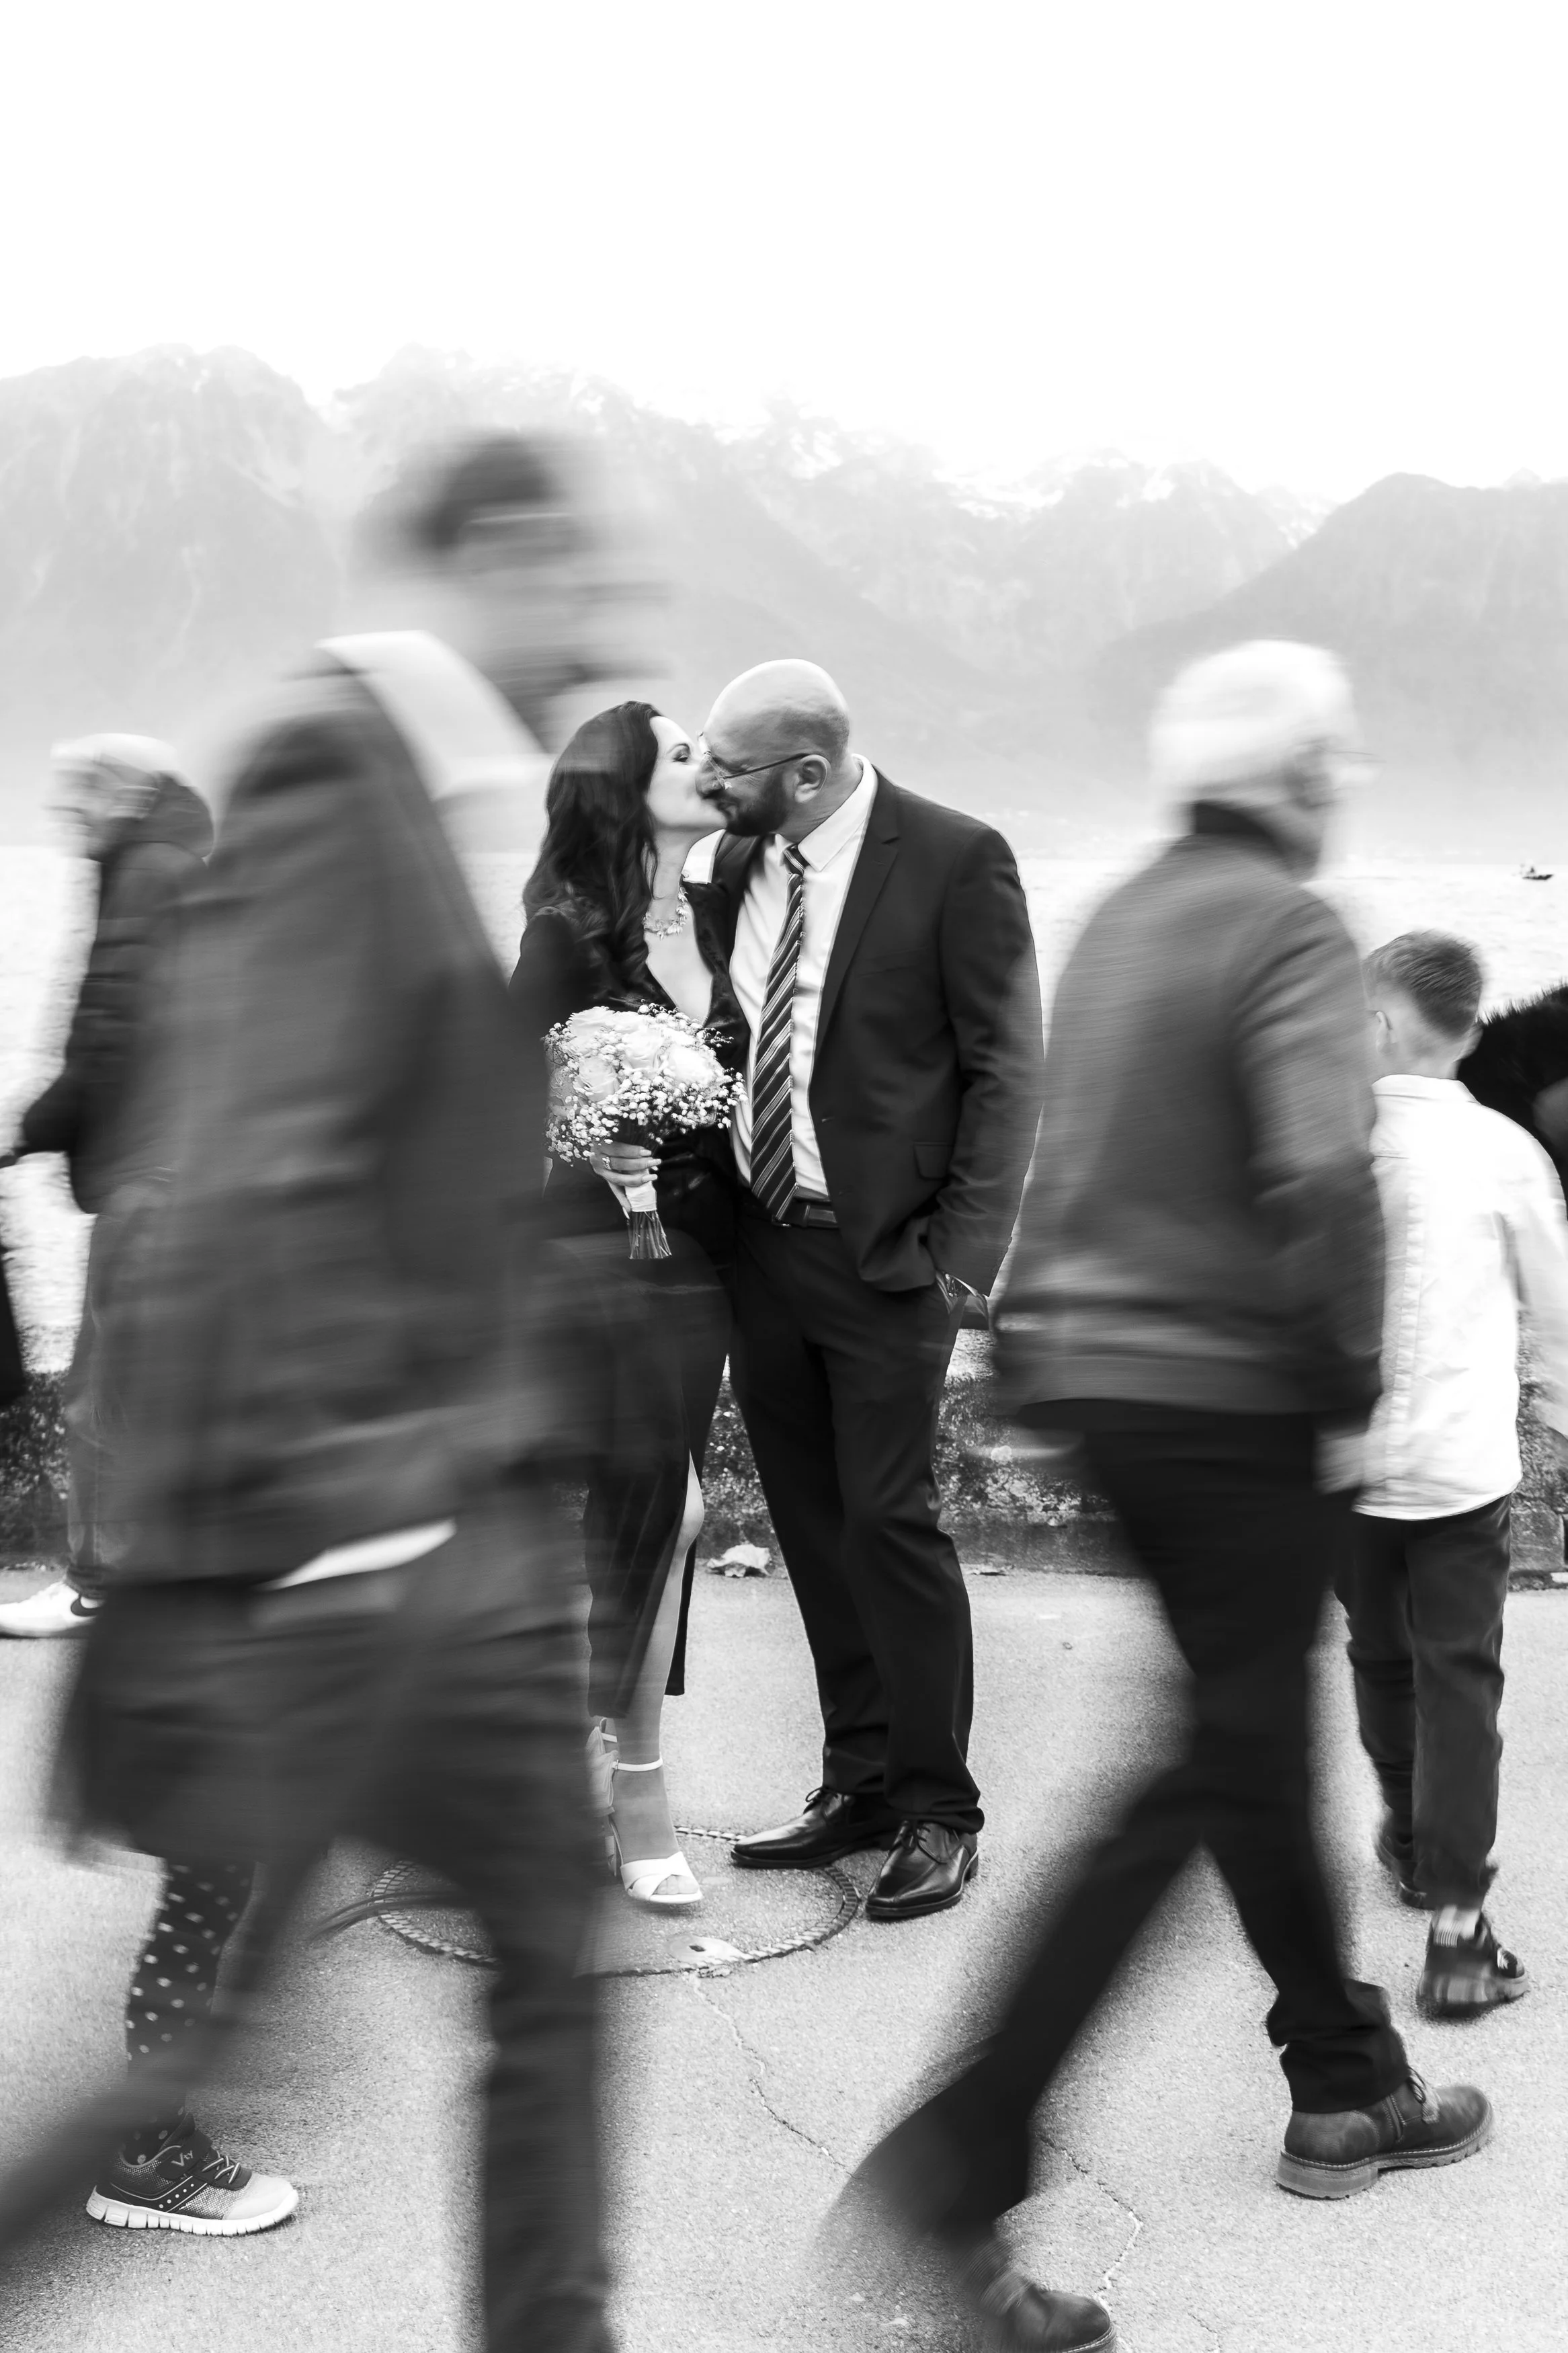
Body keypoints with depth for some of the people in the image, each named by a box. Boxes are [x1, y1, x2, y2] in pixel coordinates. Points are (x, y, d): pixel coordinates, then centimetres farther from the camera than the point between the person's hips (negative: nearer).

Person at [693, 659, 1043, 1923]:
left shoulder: (956, 859, -9)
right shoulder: (740, 862, 8)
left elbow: (1006, 1065, -9)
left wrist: (965, 1251, -14)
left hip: (884, 1253, -6)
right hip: (763, 1242, 6)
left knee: (890, 1522, -2)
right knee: (814, 1526, 12)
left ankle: (940, 1812, 13)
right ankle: (859, 1783, 26)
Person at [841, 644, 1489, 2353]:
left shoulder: (1118, 921, 12)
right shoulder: (1288, 932, -13)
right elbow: (1322, 1177, -24)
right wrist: (1351, 1388, -14)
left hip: (1096, 1373, 9)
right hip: (1233, 1392, -8)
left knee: (1255, 1742, 19)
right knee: (1210, 1774, -2)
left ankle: (1344, 2088, 34)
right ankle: (965, 2154, -5)